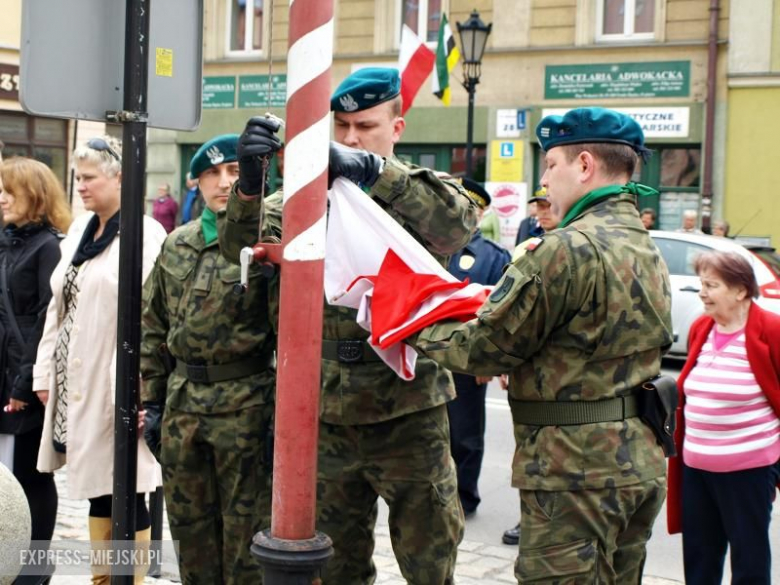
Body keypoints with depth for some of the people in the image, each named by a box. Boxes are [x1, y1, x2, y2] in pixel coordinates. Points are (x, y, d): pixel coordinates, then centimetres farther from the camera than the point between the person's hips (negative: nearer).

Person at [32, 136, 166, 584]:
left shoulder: (144, 235, -11)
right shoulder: (80, 230, 13)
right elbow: (59, 308, 15)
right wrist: (45, 371, 12)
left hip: (114, 385, -7)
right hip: (76, 382, 7)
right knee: (97, 486, 15)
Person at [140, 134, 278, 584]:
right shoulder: (176, 246, 10)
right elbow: (153, 328, 13)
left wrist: (282, 416, -18)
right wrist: (152, 402, 10)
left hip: (246, 404, -5)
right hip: (182, 403, 5)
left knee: (245, 539, 4)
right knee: (190, 529, 15)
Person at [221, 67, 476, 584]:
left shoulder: (417, 197, -3)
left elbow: (460, 221, -25)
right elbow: (242, 245, -7)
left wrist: (370, 170, -31)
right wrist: (250, 180, -25)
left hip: (408, 414, -3)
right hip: (329, 415, 3)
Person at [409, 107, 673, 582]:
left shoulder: (569, 249, -19)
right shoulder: (646, 249, 12)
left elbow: (486, 347, -15)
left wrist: (415, 330, 2)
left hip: (576, 472, -10)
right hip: (640, 464, 10)